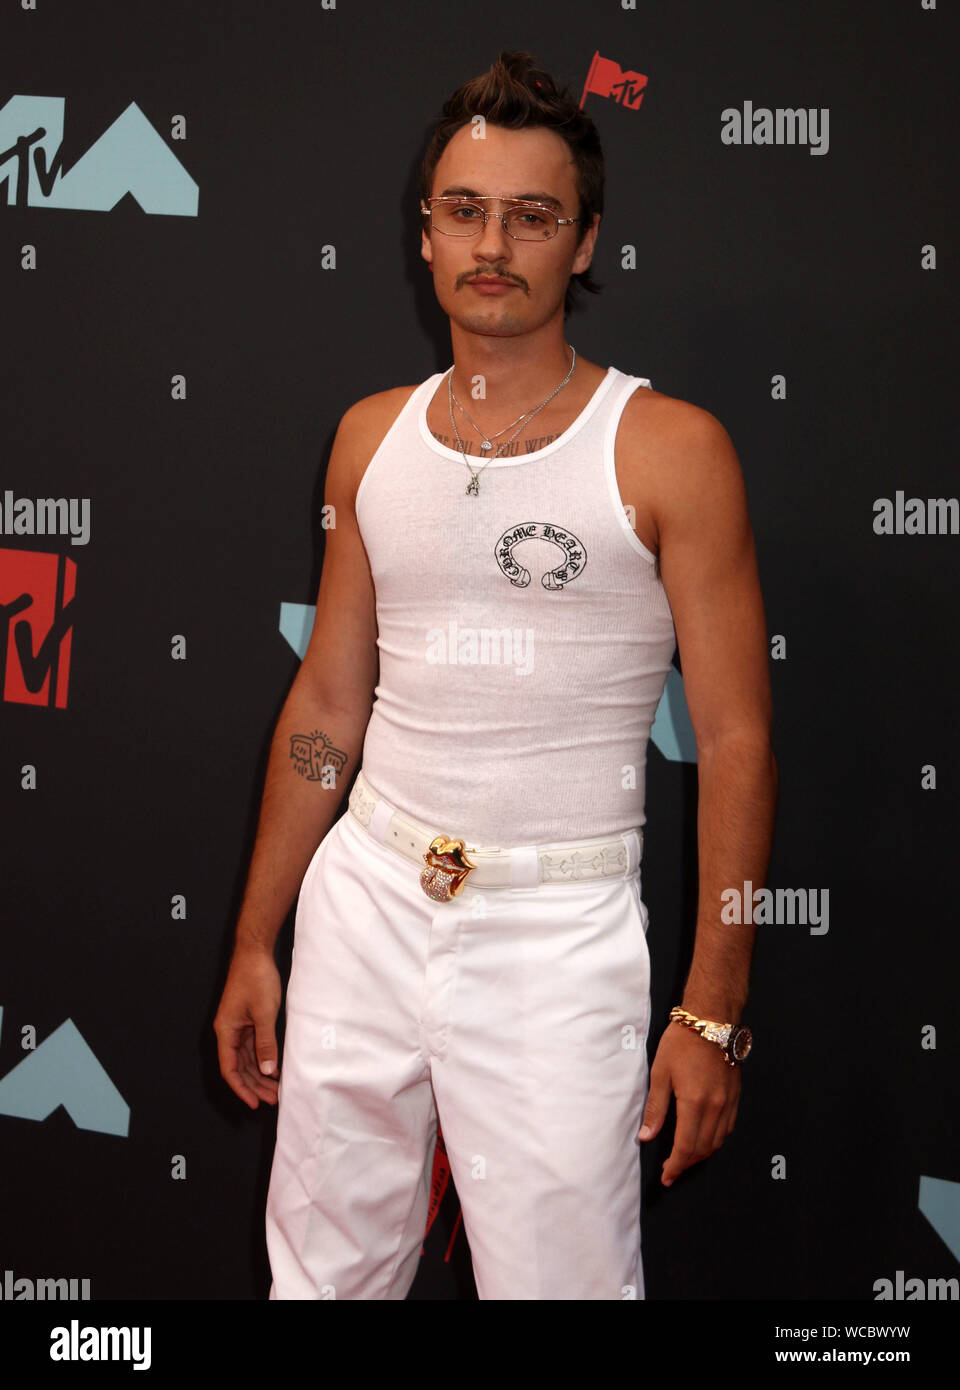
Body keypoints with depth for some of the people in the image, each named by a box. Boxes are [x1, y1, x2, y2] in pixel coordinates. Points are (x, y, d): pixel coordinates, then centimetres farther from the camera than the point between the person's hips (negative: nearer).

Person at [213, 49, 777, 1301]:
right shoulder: (372, 437, 8)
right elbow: (326, 702, 13)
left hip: (557, 928, -4)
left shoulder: (671, 449, -7)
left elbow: (736, 743, -8)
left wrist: (713, 1012, -11)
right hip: (367, 895, 4)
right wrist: (256, 940, 12)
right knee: (323, 1267, 14)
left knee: (560, 1273, 3)